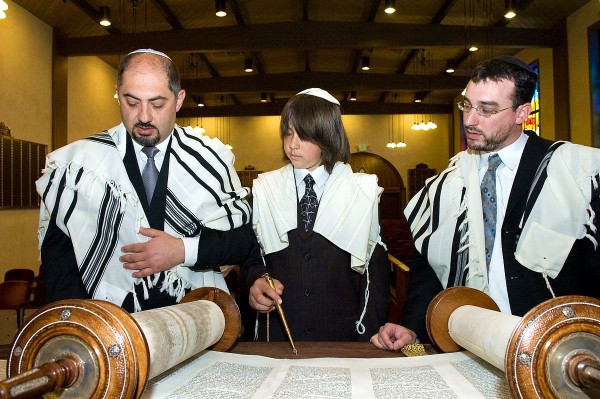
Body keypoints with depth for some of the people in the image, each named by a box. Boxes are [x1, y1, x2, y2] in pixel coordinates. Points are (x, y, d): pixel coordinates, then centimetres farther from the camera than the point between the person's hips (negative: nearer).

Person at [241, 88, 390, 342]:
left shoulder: (362, 191, -1)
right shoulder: (264, 190, 4)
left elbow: (376, 268, -2)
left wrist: (371, 333, -7)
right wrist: (256, 279, -14)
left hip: (343, 331, -1)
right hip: (278, 331, 2)